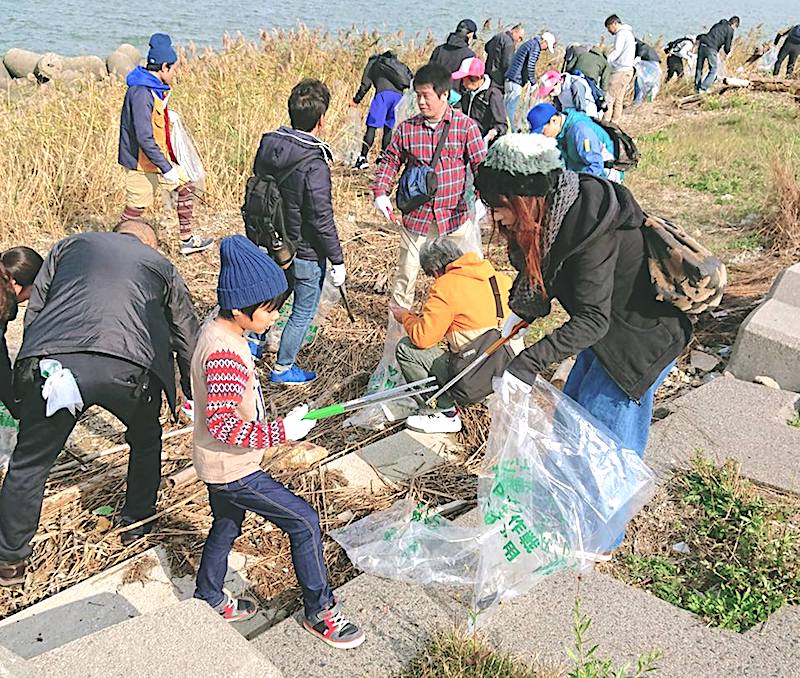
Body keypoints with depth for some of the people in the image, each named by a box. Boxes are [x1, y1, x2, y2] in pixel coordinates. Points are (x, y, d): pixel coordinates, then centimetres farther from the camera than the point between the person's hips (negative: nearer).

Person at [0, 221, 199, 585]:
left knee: (29, 462, 18)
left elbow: (33, 311, 22)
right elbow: (187, 339, 32)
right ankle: (136, 523, 43)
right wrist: (193, 398, 45)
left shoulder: (71, 244, 29)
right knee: (146, 441, 30)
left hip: (55, 362, 0)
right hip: (130, 366, 0)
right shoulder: (160, 265, 29)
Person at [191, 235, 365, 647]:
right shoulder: (225, 355, -32)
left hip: (218, 463, 10)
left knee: (226, 527, 28)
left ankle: (208, 601, 48)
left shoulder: (218, 330, 0)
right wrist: (280, 432, -32)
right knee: (305, 522, -2)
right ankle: (320, 612, 13)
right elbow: (221, 424, -33)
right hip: (233, 470, -10)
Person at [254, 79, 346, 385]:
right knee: (303, 311, 13)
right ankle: (282, 369, 26)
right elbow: (322, 221, -24)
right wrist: (337, 261, -13)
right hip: (306, 252, -7)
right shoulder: (314, 166, -28)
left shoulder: (267, 147, -5)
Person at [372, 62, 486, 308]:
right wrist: (380, 193, -4)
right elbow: (390, 161, 10)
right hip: (416, 216, 1)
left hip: (454, 216, -1)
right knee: (406, 272, 6)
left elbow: (481, 166, -3)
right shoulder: (407, 128, 0)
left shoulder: (466, 126, -5)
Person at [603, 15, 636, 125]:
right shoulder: (629, 33, 24)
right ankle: (615, 122, 10)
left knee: (609, 98, -10)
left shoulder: (622, 33, -8)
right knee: (618, 99, 9)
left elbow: (616, 52, -17)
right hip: (628, 69, 10)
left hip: (621, 71, -10)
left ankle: (605, 122, -12)